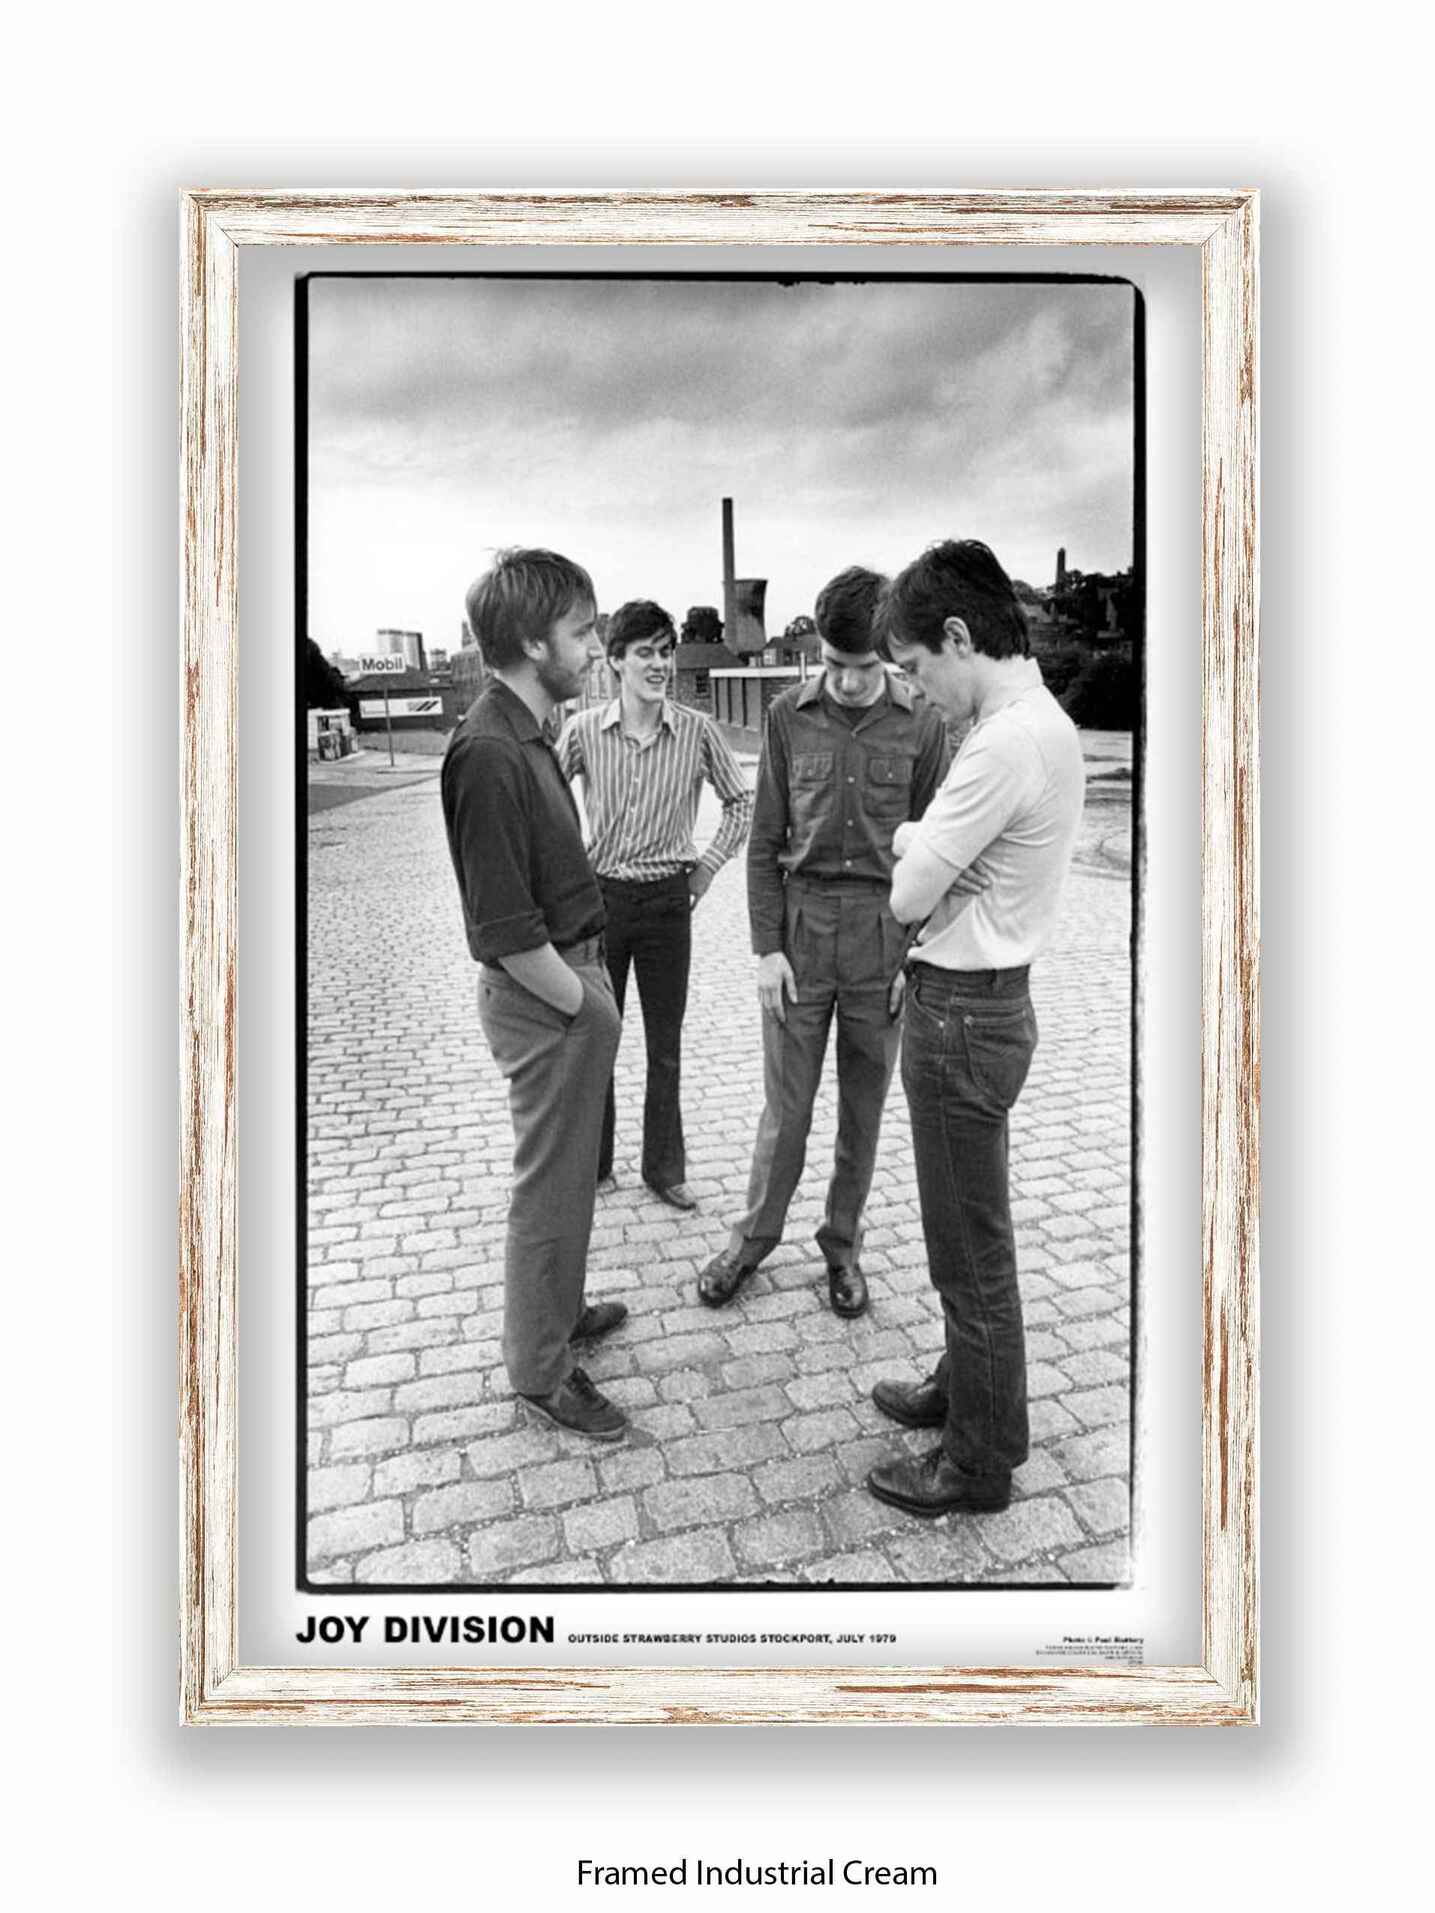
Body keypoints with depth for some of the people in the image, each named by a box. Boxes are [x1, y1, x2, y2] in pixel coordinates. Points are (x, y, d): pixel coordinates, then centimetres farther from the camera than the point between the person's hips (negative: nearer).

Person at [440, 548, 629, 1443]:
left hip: (573, 976, 10)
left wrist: (592, 990, 13)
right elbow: (506, 929, -25)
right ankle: (540, 1368, 23)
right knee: (553, 1184, 5)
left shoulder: (527, 735, 8)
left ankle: (559, 1307, 43)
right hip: (546, 998, -10)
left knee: (569, 1173, 24)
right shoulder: (490, 750, -23)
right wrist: (584, 1004, -15)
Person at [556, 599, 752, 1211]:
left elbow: (741, 803, 7)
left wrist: (708, 864, 2)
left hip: (667, 900, 0)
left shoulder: (697, 731, -6)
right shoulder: (584, 730, -6)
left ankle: (664, 1167, 23)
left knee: (665, 1043, 8)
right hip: (599, 895, 0)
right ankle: (590, 1160, 28)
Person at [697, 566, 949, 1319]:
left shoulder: (921, 723, -4)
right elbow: (765, 841, 1)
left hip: (883, 931, 0)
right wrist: (767, 947, -4)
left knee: (863, 1105, 11)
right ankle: (754, 1236, 28)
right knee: (785, 1104, 7)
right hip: (800, 924, 0)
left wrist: (916, 955, -3)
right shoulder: (789, 716, -2)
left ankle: (842, 1244, 30)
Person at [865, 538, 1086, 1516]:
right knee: (970, 1231, 24)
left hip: (964, 1014, -10)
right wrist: (932, 850, -5)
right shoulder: (1048, 721, 8)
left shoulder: (1005, 744, -23)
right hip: (986, 996, 10)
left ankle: (979, 1465, 24)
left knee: (973, 1248, 6)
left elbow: (907, 897, -19)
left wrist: (912, 844, -1)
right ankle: (966, 1390, 43)